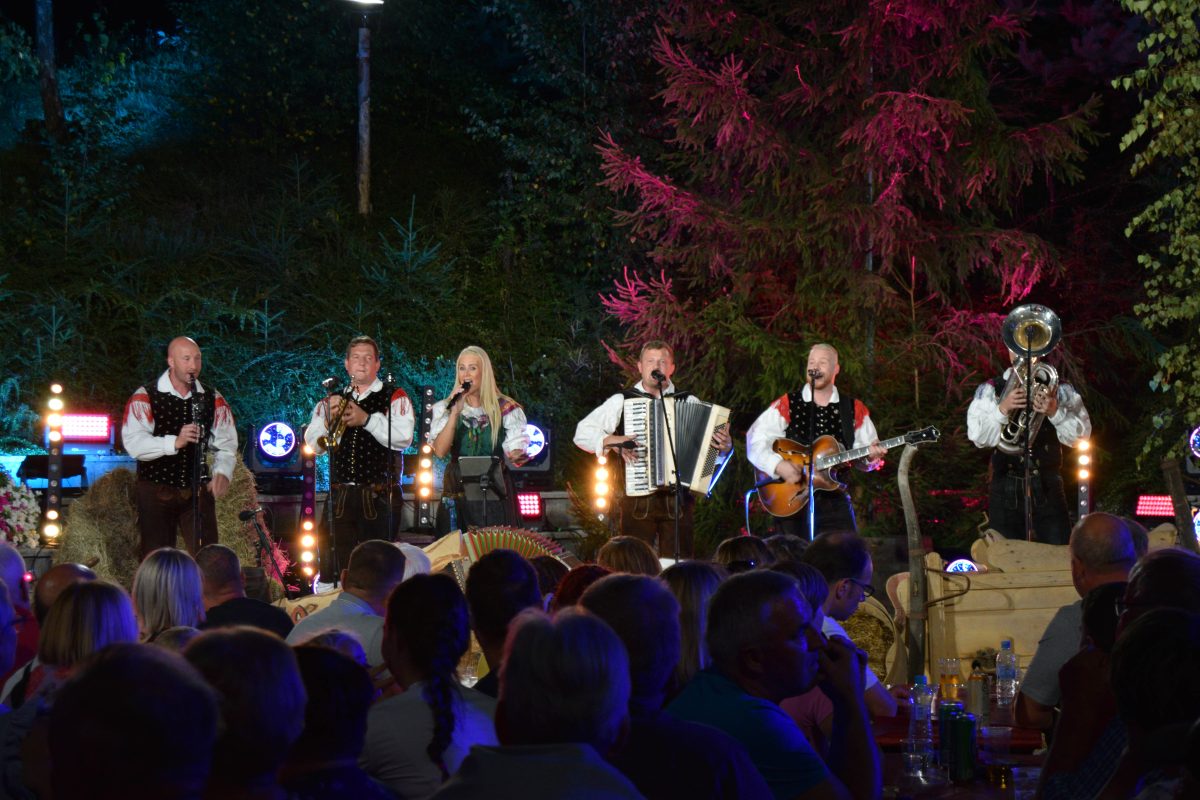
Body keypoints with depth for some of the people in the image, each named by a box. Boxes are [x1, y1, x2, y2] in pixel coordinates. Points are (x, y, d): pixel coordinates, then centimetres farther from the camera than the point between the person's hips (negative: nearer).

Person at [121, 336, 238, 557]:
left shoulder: (213, 399, 7)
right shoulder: (146, 397, -5)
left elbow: (226, 442, 3)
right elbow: (133, 443, -17)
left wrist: (222, 472, -17)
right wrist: (174, 442, -30)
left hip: (198, 489, 3)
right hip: (156, 489, -3)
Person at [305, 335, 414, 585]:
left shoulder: (395, 398, 5)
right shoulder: (331, 401, 18)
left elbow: (403, 438, -11)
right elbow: (313, 444, 8)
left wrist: (367, 419, -19)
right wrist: (328, 419, -10)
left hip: (379, 496, -4)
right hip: (340, 496, 4)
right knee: (336, 563, 1)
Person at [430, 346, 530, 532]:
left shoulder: (505, 409, 5)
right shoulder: (444, 409, 9)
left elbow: (515, 449, -1)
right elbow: (440, 451, -5)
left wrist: (517, 455, -25)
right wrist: (455, 413, -12)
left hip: (494, 494, -1)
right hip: (458, 493, 1)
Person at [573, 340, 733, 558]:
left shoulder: (689, 402, 11)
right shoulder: (621, 401, 9)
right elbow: (582, 433, 6)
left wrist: (725, 444, -11)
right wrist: (612, 441, -10)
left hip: (677, 499, 1)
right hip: (638, 501, 0)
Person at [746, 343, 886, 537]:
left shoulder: (854, 409, 9)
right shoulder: (787, 405, 2)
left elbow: (862, 458, 11)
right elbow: (755, 442, -6)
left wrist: (870, 457, -12)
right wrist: (779, 465, -21)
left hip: (835, 501, 2)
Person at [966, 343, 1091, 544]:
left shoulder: (1059, 390, 7)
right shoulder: (990, 390, 6)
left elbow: (1080, 436, -2)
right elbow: (978, 437, -7)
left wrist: (1056, 412, -19)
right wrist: (1002, 409, -23)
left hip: (1047, 489, 0)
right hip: (1006, 488, 0)